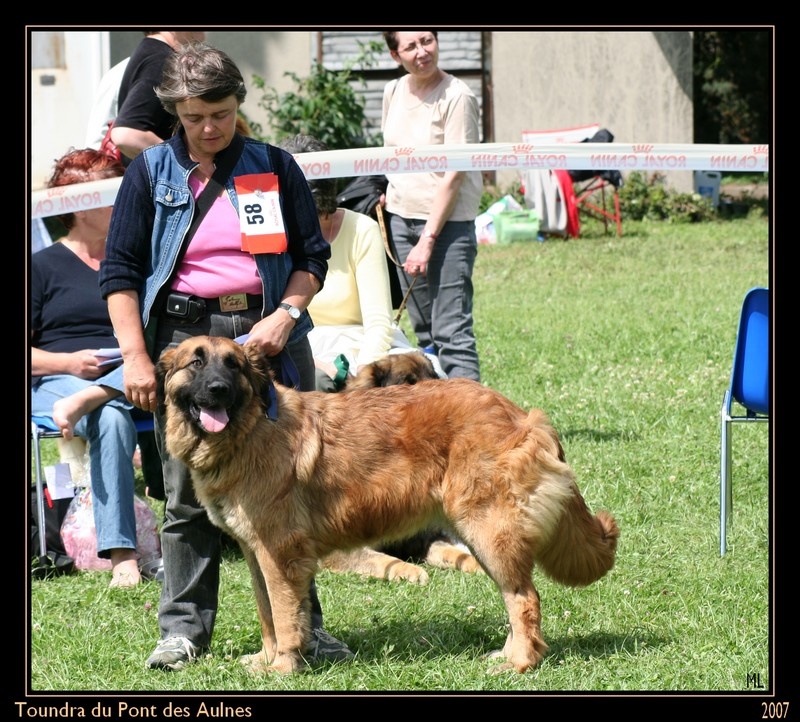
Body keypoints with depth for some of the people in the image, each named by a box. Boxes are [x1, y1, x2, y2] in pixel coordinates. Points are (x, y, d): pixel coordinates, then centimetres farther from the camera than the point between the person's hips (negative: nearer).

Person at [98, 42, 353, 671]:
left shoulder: (275, 166, 8)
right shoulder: (151, 172, 5)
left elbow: (313, 256, 10)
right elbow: (120, 271, 4)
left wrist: (285, 315, -7)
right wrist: (135, 358, -6)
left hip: (270, 335, 1)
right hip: (184, 337, -1)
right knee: (189, 493, 0)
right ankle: (183, 629, 6)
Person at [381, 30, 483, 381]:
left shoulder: (456, 97, -13)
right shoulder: (393, 92, 7)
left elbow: (453, 174, -16)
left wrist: (427, 240, -18)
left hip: (447, 221, -7)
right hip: (401, 219, 7)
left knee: (451, 331, -13)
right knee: (423, 328, 9)